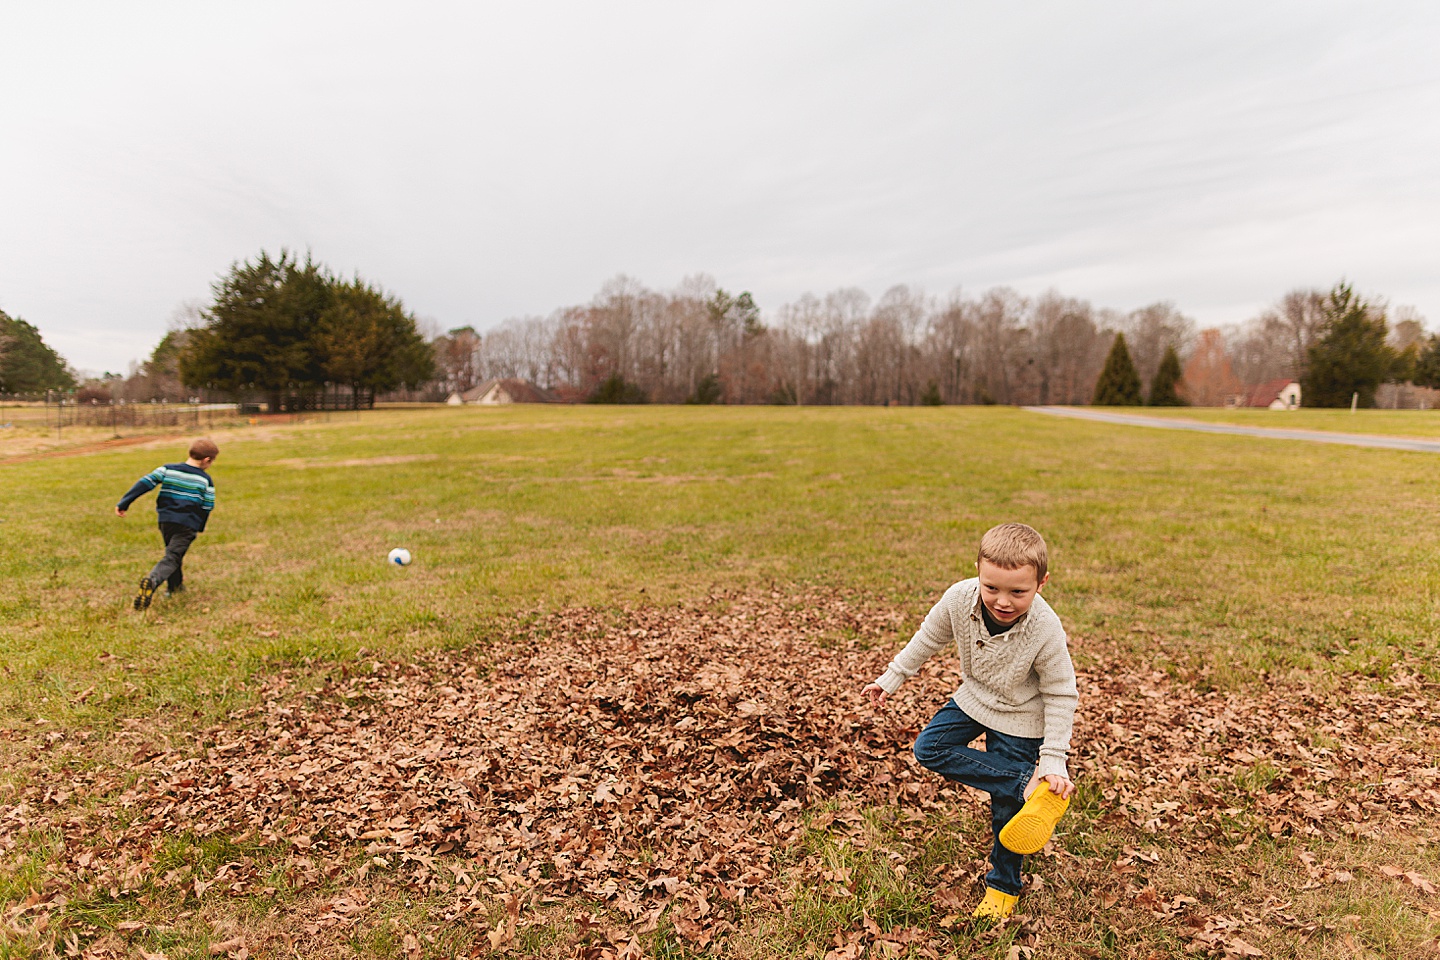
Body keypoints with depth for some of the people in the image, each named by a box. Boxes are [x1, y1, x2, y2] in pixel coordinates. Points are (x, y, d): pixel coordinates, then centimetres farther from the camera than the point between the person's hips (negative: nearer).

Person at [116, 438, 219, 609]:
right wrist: (199, 528, 16)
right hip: (187, 525, -4)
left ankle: (175, 585, 36)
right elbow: (207, 507, 1)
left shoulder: (168, 469, 7)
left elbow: (145, 483, -3)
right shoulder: (205, 480, 0)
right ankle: (153, 580, -34)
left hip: (165, 520, 4)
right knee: (172, 557, -7)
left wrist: (124, 503, -1)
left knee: (172, 552, 25)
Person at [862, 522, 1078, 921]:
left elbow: (1061, 695, -18)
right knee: (929, 748, -8)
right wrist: (891, 678, 1)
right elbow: (929, 638, -5)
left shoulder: (1046, 631, -33)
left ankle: (1003, 885, 23)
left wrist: (1053, 761, -18)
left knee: (1007, 808, 0)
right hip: (974, 697, 5)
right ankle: (1029, 787, -9)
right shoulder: (959, 598, -26)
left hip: (1020, 718, -4)